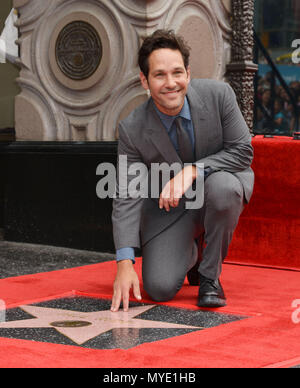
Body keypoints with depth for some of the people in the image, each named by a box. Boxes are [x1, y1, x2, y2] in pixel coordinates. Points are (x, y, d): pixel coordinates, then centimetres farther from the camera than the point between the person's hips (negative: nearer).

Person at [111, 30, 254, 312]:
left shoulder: (218, 94, -20)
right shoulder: (132, 130, -19)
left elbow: (243, 151, -15)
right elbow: (126, 197, -16)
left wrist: (192, 170, -32)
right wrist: (125, 263, -27)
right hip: (171, 205, 1)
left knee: (221, 186, -38)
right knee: (159, 289, -15)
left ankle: (210, 275, -13)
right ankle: (191, 252, 23)